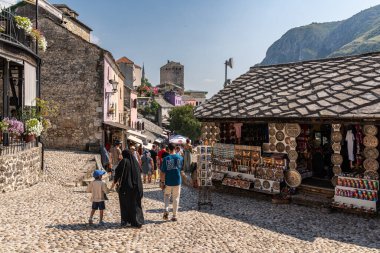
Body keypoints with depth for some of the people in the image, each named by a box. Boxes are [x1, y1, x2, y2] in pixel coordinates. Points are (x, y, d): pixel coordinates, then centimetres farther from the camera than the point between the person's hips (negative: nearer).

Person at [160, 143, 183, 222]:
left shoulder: (166, 158, -10)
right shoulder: (180, 158, -4)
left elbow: (163, 172, -9)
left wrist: (162, 182, -1)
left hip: (168, 181, -1)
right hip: (177, 181, 1)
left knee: (166, 196, 21)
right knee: (176, 198, 11)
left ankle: (166, 210, 1)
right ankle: (174, 216, 15)